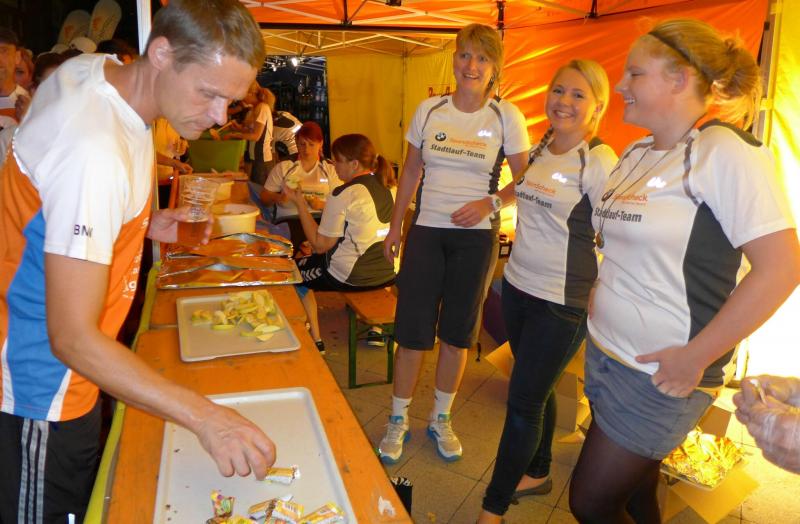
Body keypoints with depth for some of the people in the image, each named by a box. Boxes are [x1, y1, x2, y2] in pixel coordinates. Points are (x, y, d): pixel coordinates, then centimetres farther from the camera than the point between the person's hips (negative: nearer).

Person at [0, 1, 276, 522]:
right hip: (43, 389, -8)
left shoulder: (94, 67, -3)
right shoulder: (96, 152, -33)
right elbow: (72, 338, -32)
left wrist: (146, 225, 1)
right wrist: (205, 416, -34)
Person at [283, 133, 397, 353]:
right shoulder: (389, 187, 3)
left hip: (353, 277, -7)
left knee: (297, 270, 17)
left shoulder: (343, 195, -18)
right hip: (389, 273, 8)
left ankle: (315, 340, 21)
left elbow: (320, 245, -14)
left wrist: (299, 202, -9)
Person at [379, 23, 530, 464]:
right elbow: (410, 172, 10)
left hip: (475, 237, -1)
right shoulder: (429, 109, 3)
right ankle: (398, 420, 21)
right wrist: (394, 226, 8)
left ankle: (441, 419, 29)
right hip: (426, 230, 1)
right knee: (411, 329, 2)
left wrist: (490, 202, -17)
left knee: (457, 332, 10)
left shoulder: (506, 117, -2)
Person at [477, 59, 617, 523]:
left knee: (524, 401, 1)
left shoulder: (599, 161, -14)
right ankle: (537, 474, 43)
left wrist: (598, 305, -14)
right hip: (518, 286, 7)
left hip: (562, 302, -7)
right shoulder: (541, 150, 7)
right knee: (536, 391, 21)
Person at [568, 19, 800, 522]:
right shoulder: (637, 154, 9)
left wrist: (696, 357, -20)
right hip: (605, 355, 7)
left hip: (661, 373, -7)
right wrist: (596, 300, 9)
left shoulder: (724, 151, -15)